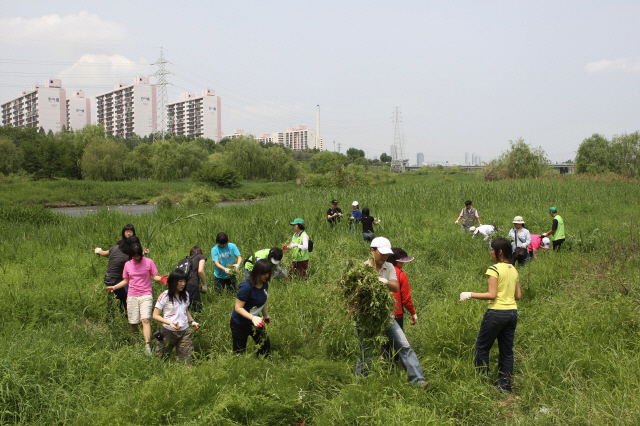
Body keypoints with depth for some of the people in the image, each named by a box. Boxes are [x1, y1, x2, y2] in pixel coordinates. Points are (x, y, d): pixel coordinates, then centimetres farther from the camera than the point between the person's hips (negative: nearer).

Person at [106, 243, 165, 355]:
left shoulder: (148, 262, 2)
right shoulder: (128, 265, 10)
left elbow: (155, 276, 4)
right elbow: (125, 281, 19)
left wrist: (161, 278, -18)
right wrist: (113, 287, 7)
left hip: (146, 295, -3)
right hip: (132, 296, 3)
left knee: (146, 320, -19)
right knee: (133, 323, 2)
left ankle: (147, 345, -27)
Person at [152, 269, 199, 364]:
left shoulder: (186, 295, 8)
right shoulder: (165, 296, -9)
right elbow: (155, 315, -9)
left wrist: (192, 321, 6)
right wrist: (170, 323, -22)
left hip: (184, 332, 4)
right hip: (169, 331, -4)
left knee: (187, 360, -3)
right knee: (161, 359, 8)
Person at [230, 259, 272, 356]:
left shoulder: (264, 284, -5)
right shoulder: (246, 286, -30)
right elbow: (238, 308, -28)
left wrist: (266, 315, 25)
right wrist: (253, 318, -41)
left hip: (255, 321, 8)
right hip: (240, 324, -7)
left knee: (265, 346, 13)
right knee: (239, 353, 4)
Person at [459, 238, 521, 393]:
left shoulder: (495, 269, -13)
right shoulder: (513, 270, 10)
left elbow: (492, 295, -18)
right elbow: (518, 296, 12)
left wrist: (470, 295, -11)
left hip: (497, 312, -7)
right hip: (512, 313, 8)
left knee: (482, 346, 6)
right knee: (507, 349, 11)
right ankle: (505, 385, 15)